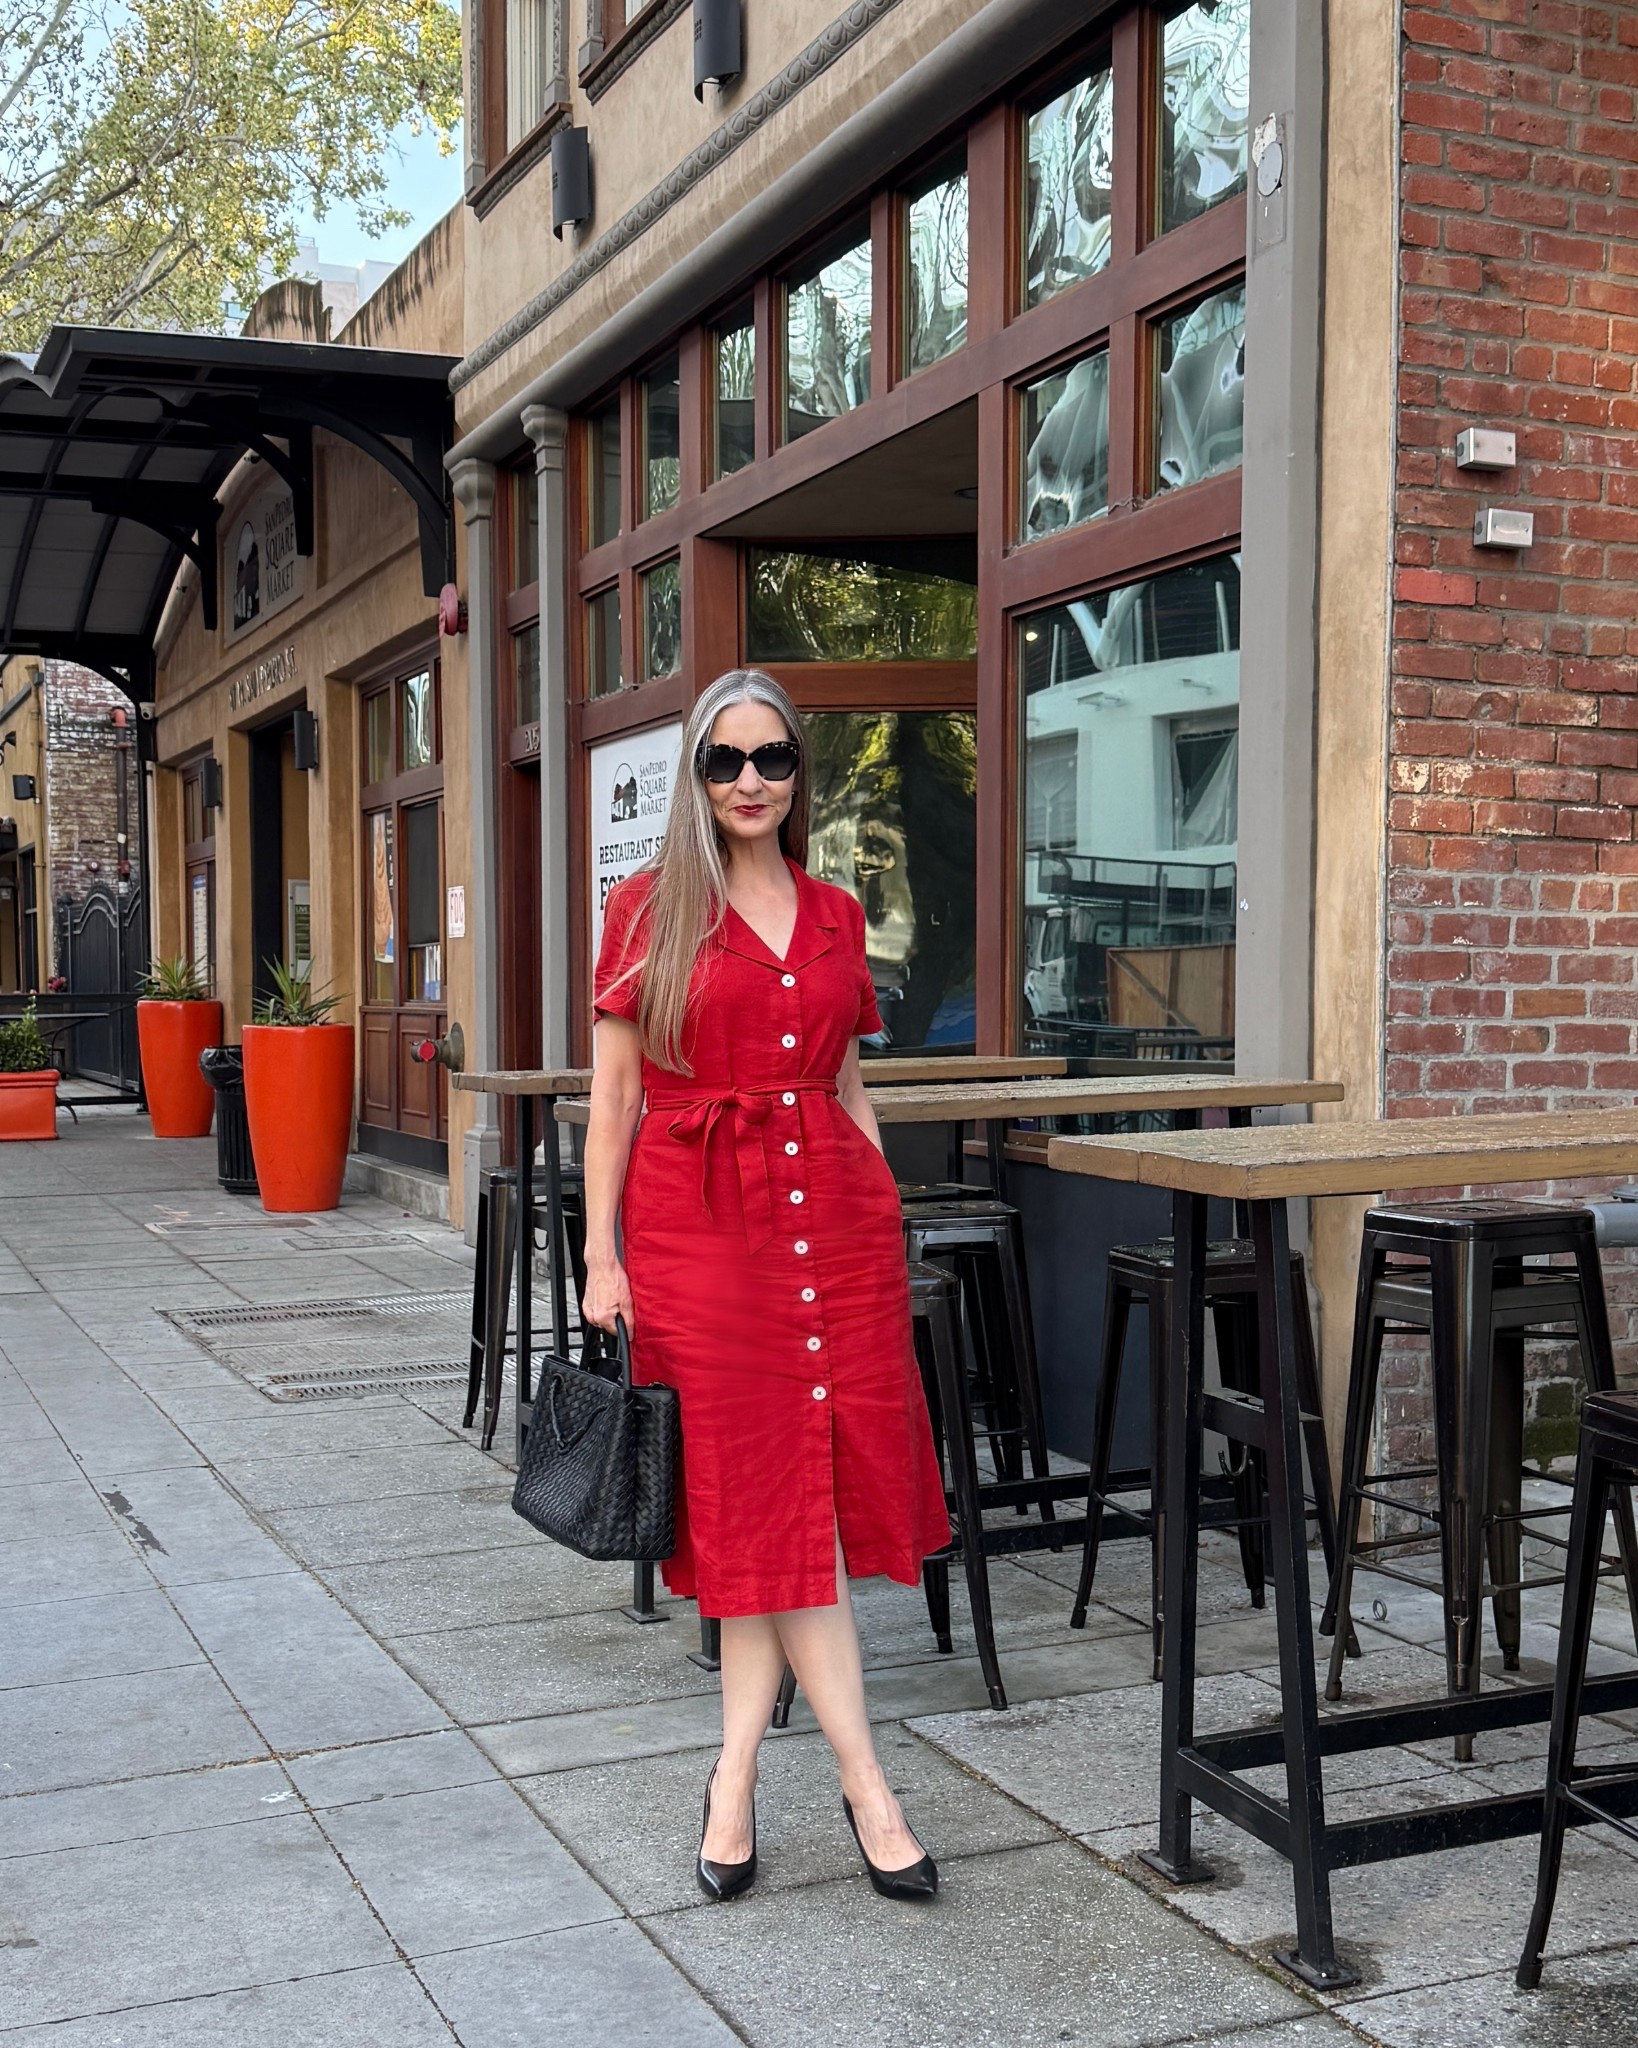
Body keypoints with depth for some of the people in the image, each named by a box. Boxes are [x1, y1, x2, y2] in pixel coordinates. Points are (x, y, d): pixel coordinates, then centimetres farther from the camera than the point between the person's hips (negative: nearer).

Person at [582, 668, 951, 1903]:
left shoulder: (835, 916, 12)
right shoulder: (650, 908, 2)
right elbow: (615, 1095, 1)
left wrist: (889, 1220, 10)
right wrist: (601, 1257, -3)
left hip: (833, 1210, 3)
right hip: (697, 1218, -3)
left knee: (804, 1488, 2)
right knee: (756, 1491, -1)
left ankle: (738, 1776, 15)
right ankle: (866, 1784, 7)